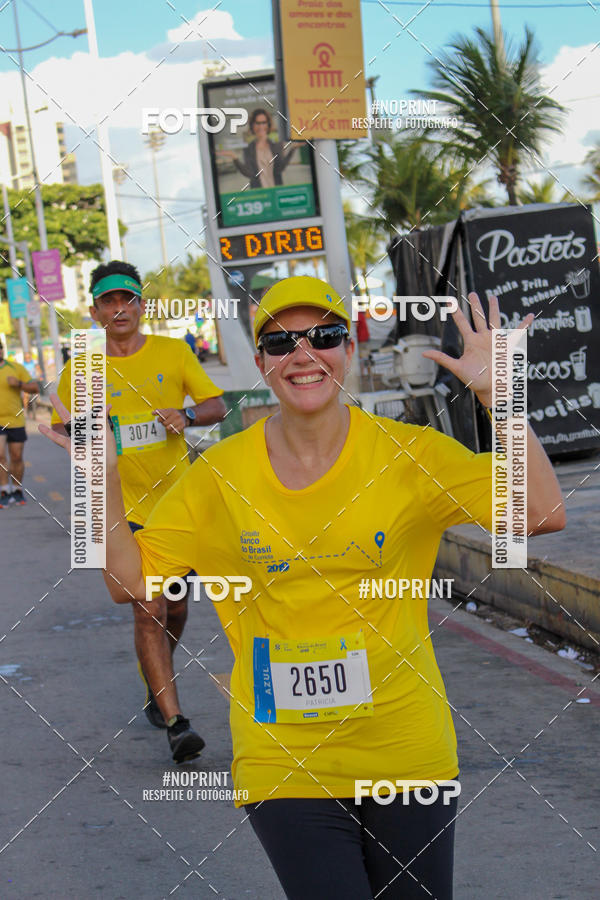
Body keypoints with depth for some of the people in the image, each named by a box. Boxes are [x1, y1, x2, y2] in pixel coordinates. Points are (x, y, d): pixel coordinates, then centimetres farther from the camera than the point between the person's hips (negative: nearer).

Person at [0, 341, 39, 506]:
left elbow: (35, 388, 2)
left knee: (17, 457, 7)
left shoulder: (16, 368, 4)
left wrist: (19, 384, -15)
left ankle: (17, 492, 22)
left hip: (15, 421, 1)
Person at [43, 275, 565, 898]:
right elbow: (129, 579, 2)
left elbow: (542, 514, -12)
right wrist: (104, 478, -11)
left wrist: (495, 394, -19)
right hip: (284, 766, 0)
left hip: (408, 755, 1)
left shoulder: (407, 455, -6)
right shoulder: (219, 474, -3)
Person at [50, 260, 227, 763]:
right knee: (148, 610, -14)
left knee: (176, 608, 14)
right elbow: (59, 432, 7)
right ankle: (175, 722, -14)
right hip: (125, 508, -3)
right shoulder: (79, 373, -1)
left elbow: (217, 406, 2)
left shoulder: (173, 353, 2)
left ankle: (155, 686, 42)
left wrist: (186, 414, -19)